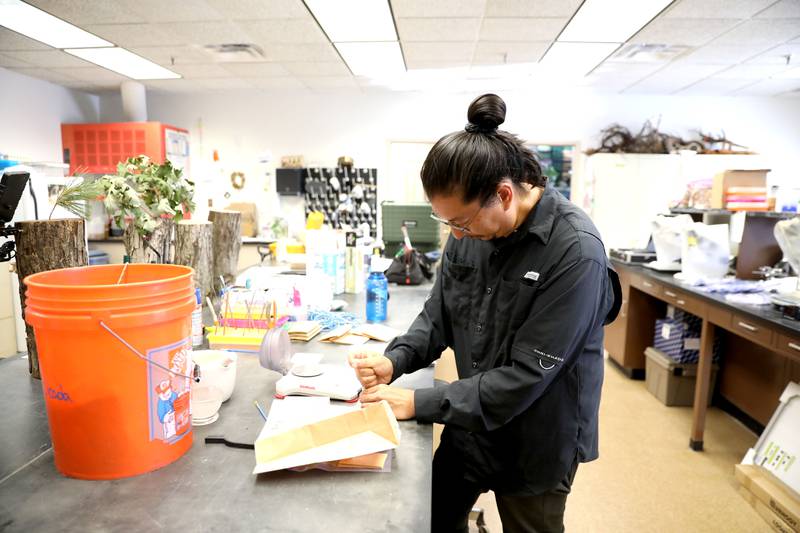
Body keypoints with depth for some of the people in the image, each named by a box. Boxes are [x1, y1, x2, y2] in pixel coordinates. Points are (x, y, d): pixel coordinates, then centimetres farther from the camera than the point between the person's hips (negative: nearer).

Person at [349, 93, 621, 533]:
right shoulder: (470, 230, -8)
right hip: (469, 428, 6)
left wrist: (419, 404, -25)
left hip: (536, 446, -5)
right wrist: (395, 360, -16)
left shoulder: (576, 253, -27)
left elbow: (525, 376, -27)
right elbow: (439, 315, 2)